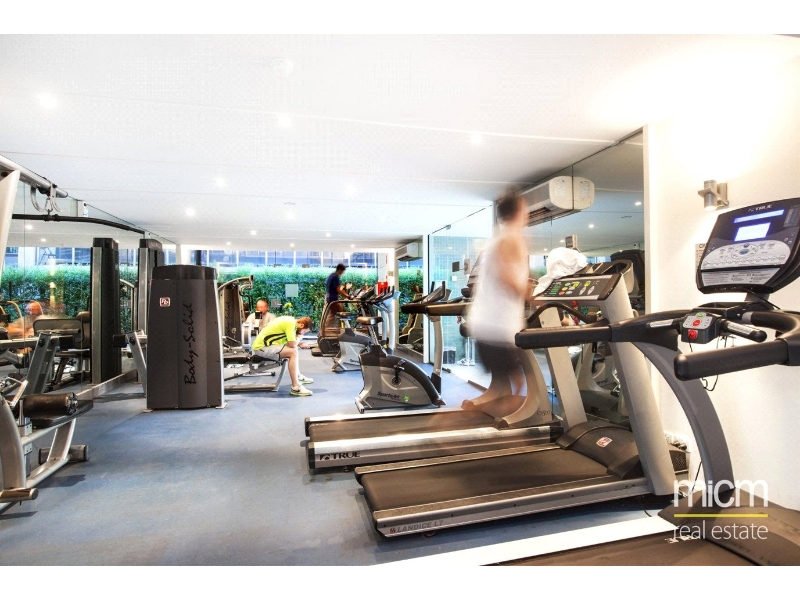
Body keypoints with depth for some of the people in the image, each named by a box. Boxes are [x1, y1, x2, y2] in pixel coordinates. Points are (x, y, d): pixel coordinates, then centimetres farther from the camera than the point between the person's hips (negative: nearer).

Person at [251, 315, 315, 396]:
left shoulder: (291, 320, 10)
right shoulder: (291, 324, -19)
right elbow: (293, 345, -23)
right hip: (261, 347, -10)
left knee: (294, 350, 20)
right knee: (293, 352, -22)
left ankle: (298, 376, 31)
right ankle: (296, 387, -25)